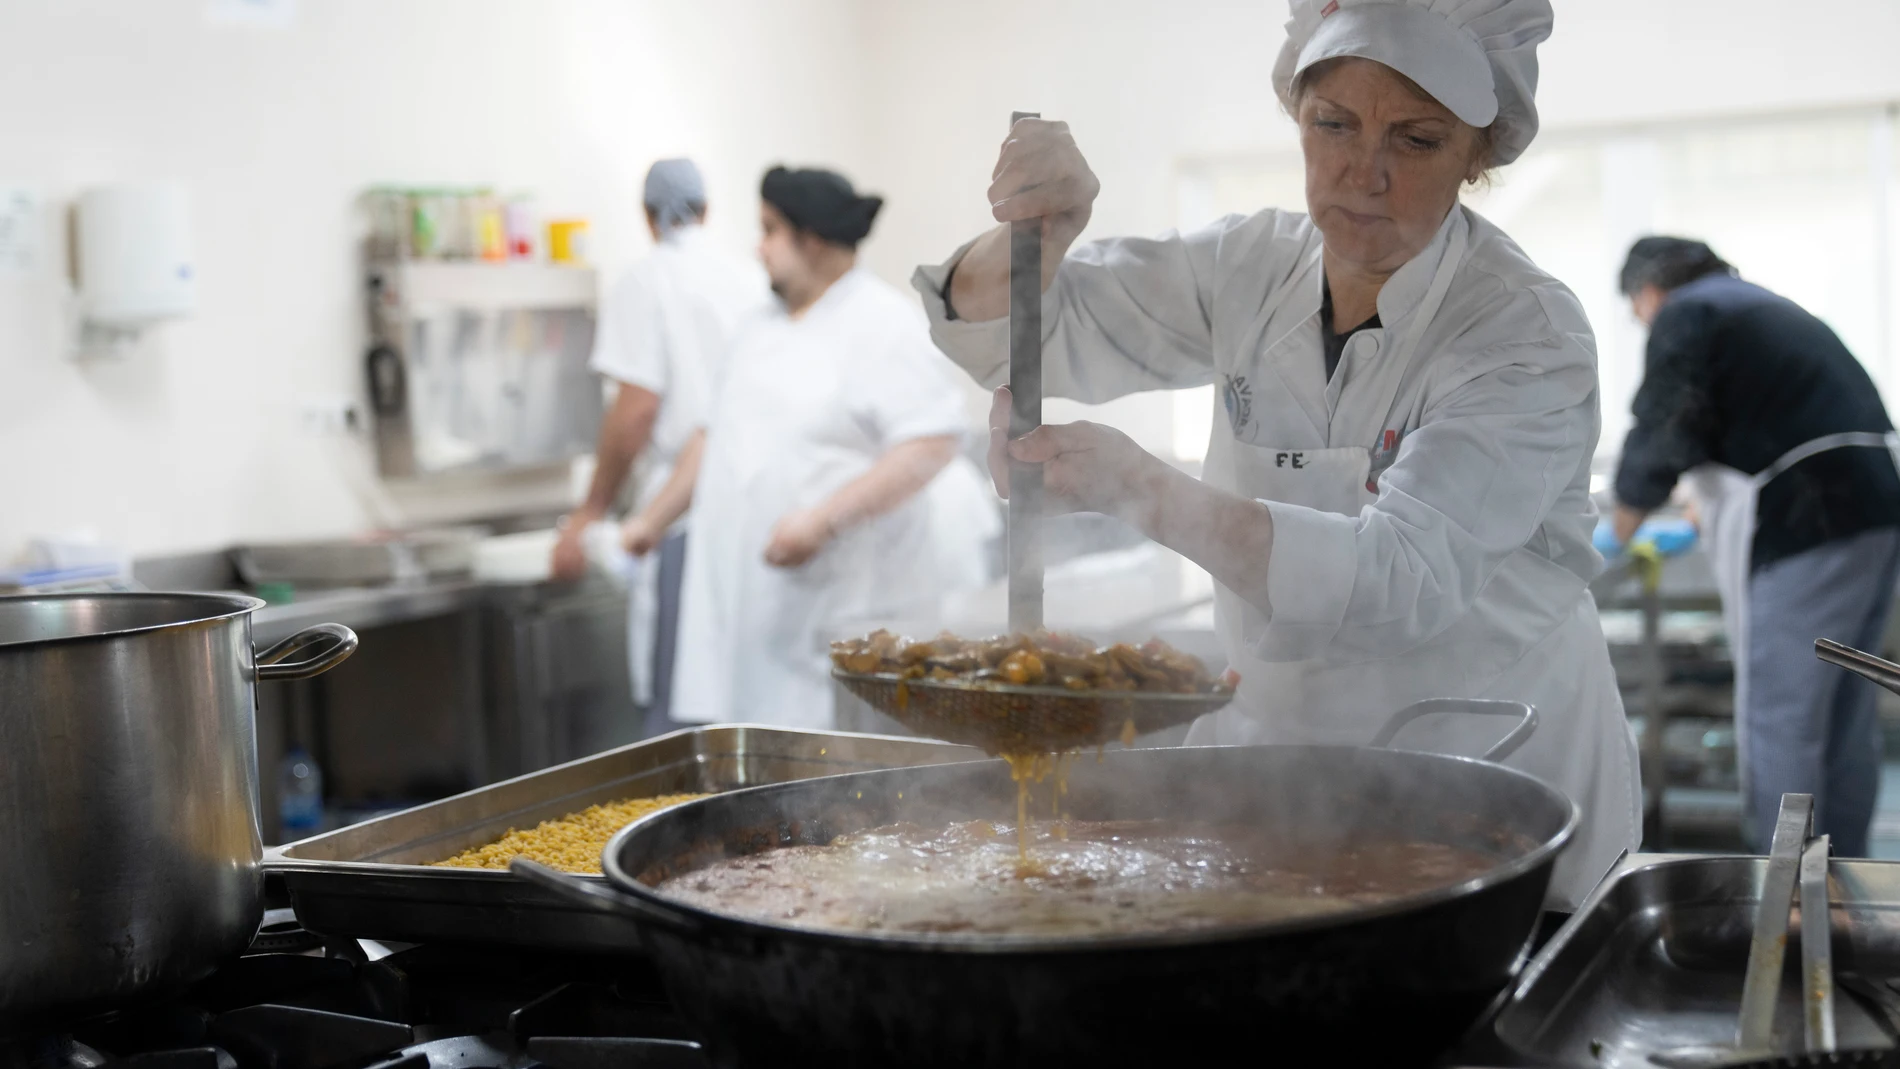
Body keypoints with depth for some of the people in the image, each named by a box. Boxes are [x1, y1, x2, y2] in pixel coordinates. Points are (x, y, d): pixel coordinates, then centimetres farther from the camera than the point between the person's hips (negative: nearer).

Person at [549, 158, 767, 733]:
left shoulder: (645, 283, -5)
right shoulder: (750, 281, 11)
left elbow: (636, 408, -13)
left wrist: (591, 512, -6)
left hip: (681, 514, -6)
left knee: (677, 704, -2)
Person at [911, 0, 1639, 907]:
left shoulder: (1529, 338, -16)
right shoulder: (1253, 270, 0)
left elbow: (1403, 578, -30)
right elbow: (1009, 329, 4)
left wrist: (1143, 491, -42)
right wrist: (1034, 234, -20)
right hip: (1275, 747, 4)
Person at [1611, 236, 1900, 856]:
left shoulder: (1684, 316, -3)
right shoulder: (1767, 308, 25)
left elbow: (1659, 441, -8)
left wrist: (1618, 534, 7)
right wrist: (1709, 512, 41)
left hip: (1807, 525, -9)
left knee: (1778, 719, -6)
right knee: (1846, 717, 15)